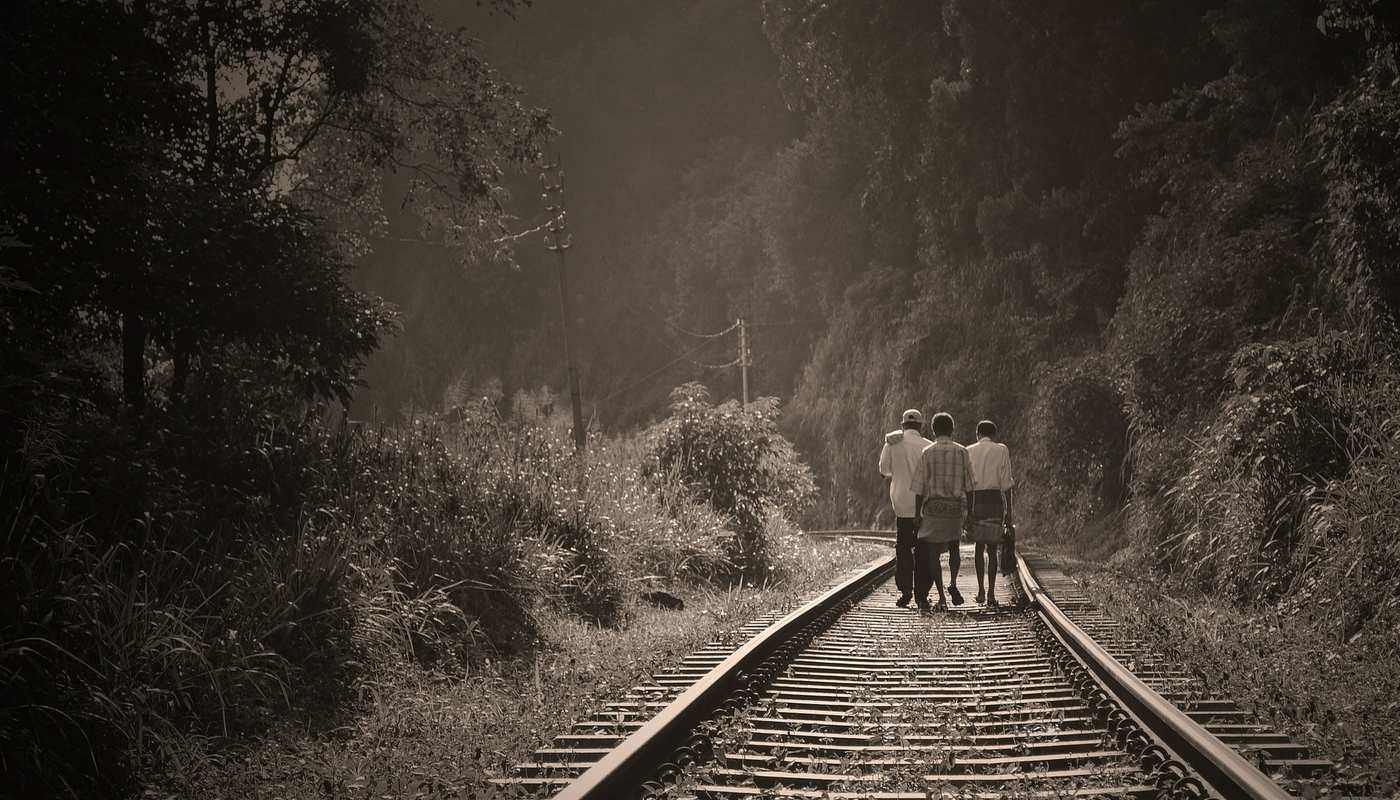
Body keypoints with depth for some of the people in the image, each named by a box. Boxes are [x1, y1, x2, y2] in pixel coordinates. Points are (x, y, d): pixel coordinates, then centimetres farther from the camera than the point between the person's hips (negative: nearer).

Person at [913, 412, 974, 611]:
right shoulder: (961, 452, 1)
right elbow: (969, 486, 1)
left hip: (933, 506, -2)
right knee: (954, 547, 23)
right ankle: (953, 584, 5)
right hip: (956, 505, 2)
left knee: (933, 554, 4)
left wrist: (918, 515, 3)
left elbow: (920, 488, -4)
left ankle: (942, 598, -3)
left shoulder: (927, 453, -3)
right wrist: (969, 512, 10)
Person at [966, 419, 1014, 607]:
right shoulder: (1001, 450, 2)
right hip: (995, 499, -2)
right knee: (992, 548, 2)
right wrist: (1009, 511, 2)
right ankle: (991, 593, -5)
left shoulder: (969, 451, 8)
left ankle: (981, 590, 9)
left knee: (979, 546, 15)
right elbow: (1006, 483, -1)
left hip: (974, 499, 2)